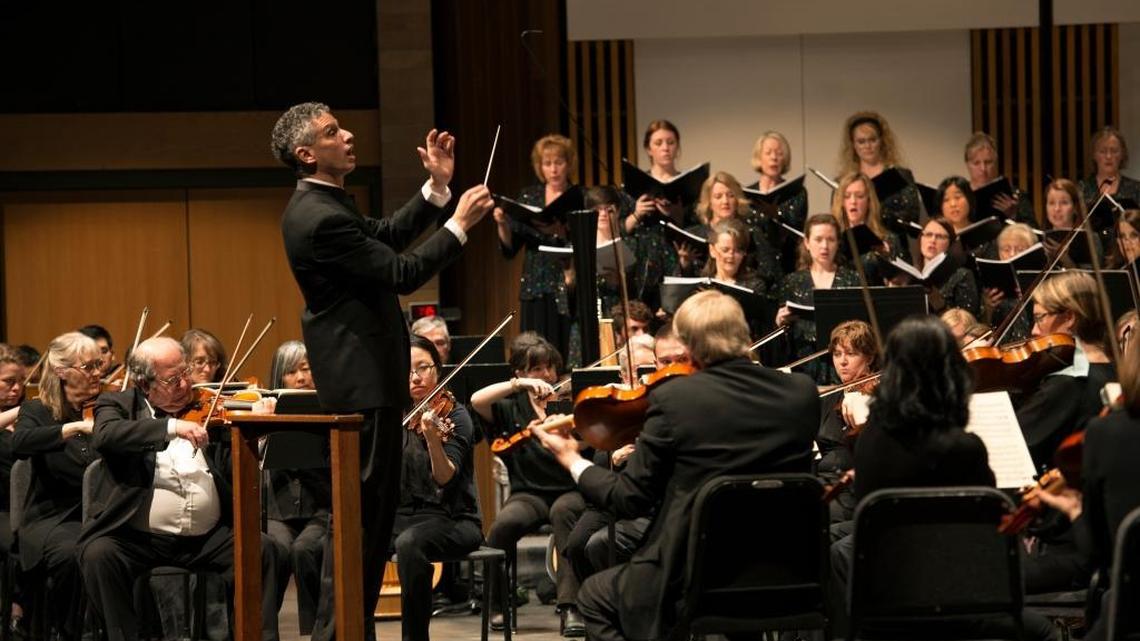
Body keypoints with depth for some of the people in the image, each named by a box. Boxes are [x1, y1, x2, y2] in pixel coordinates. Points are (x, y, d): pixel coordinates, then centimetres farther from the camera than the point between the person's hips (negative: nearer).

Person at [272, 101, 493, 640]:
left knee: (374, 508, 16)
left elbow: (388, 237, 16)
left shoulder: (321, 206, 10)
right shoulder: (320, 218, -22)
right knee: (359, 509, -7)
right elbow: (401, 273, -21)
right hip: (360, 378, -11)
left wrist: (437, 187, 10)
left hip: (364, 373, 11)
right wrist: (459, 225, -13)